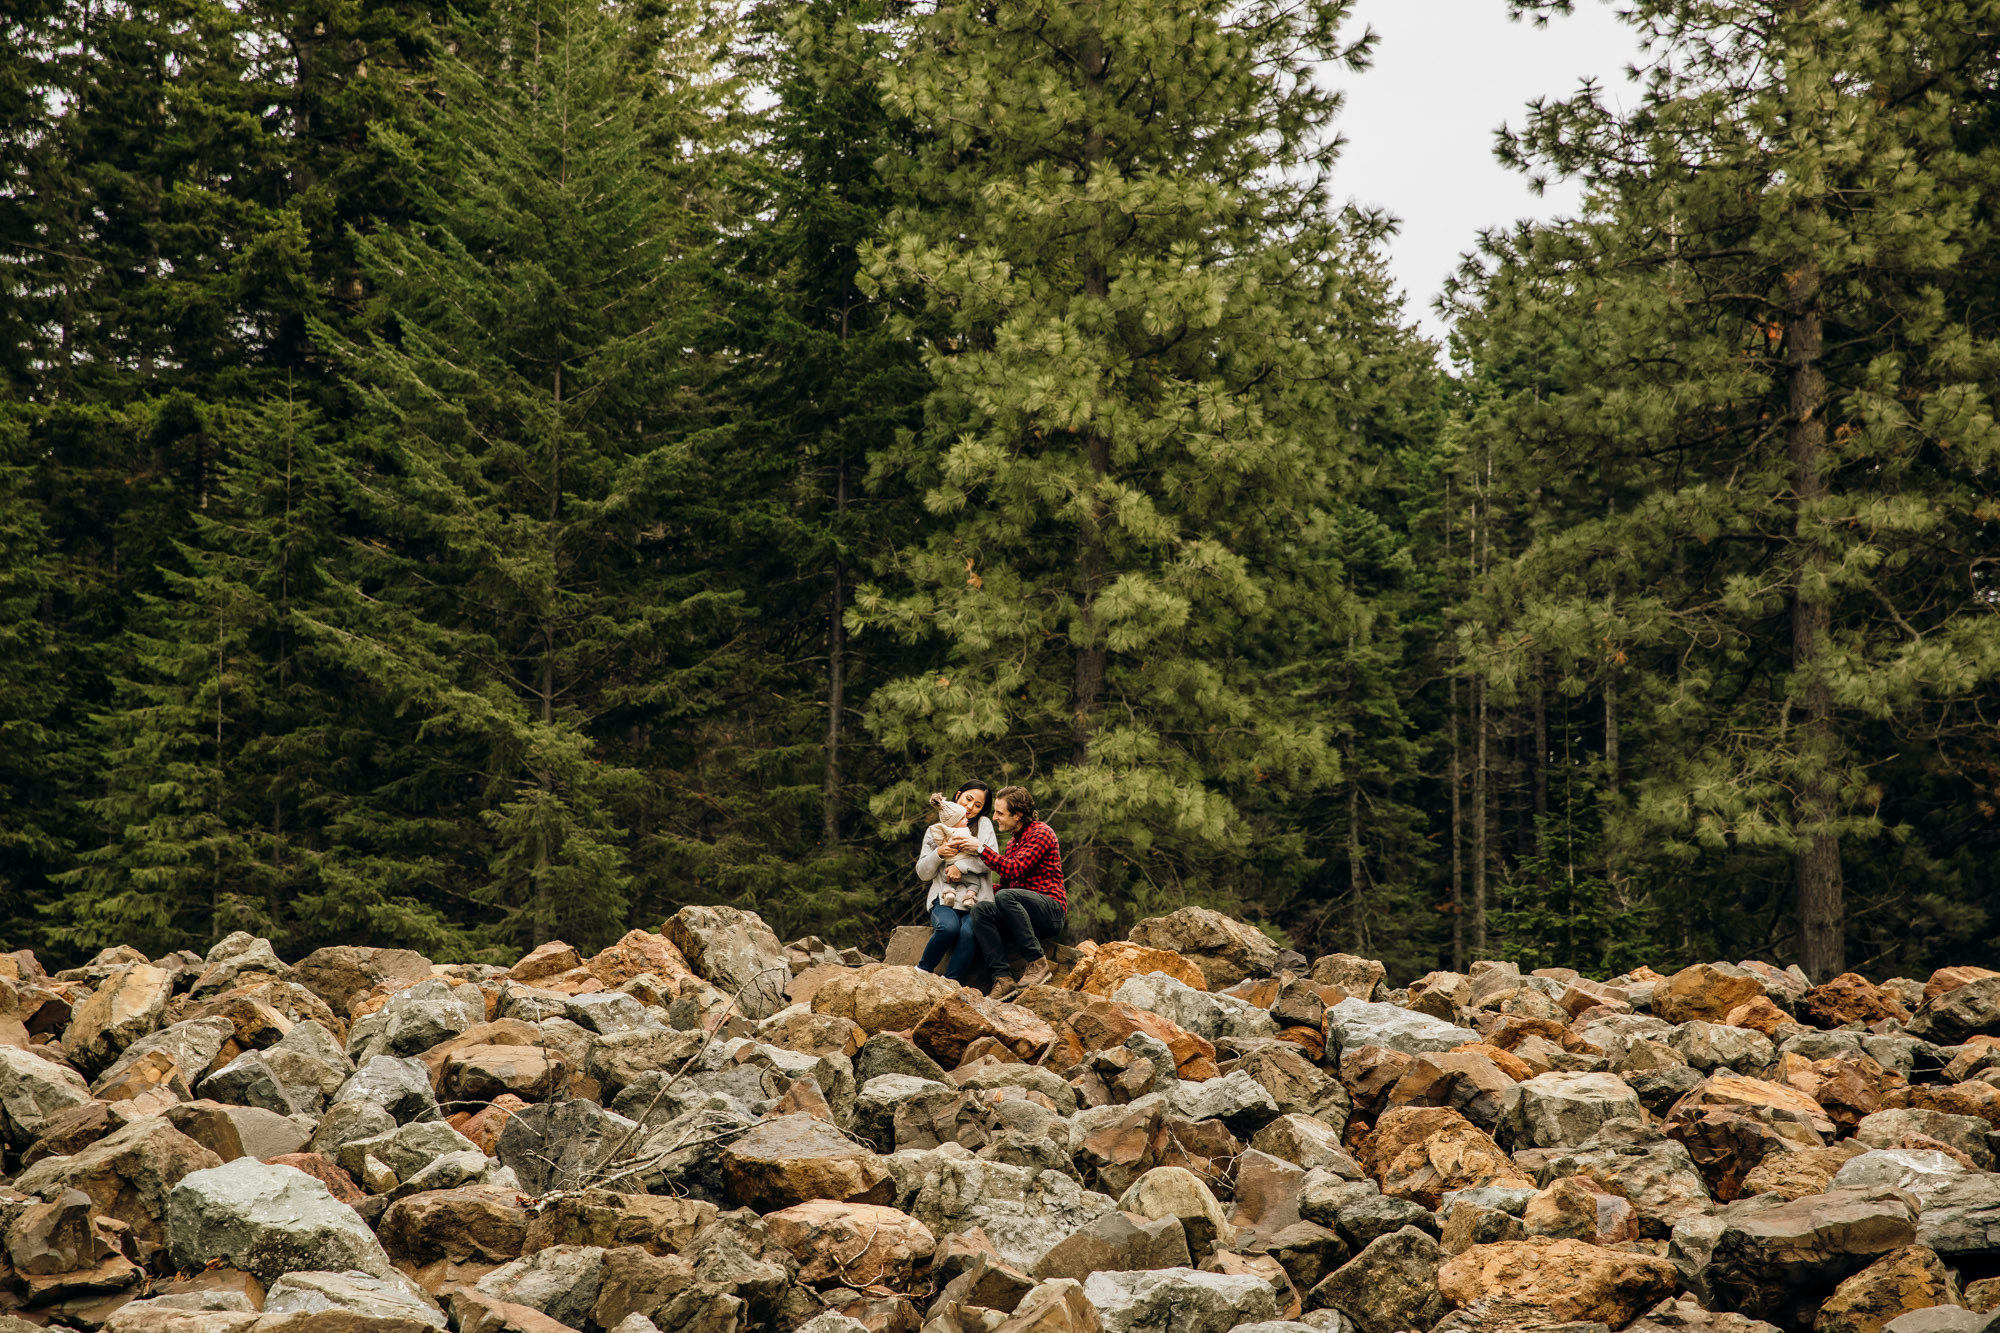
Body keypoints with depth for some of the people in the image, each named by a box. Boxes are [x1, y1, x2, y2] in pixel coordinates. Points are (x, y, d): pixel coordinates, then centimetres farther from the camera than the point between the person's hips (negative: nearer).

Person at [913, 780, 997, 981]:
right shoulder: (935, 831, 17)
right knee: (948, 927, -34)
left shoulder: (984, 824, 13)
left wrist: (960, 867, -12)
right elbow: (923, 873, 12)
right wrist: (939, 853, -6)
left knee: (969, 932, -34)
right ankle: (921, 973, -15)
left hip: (976, 899, 0)